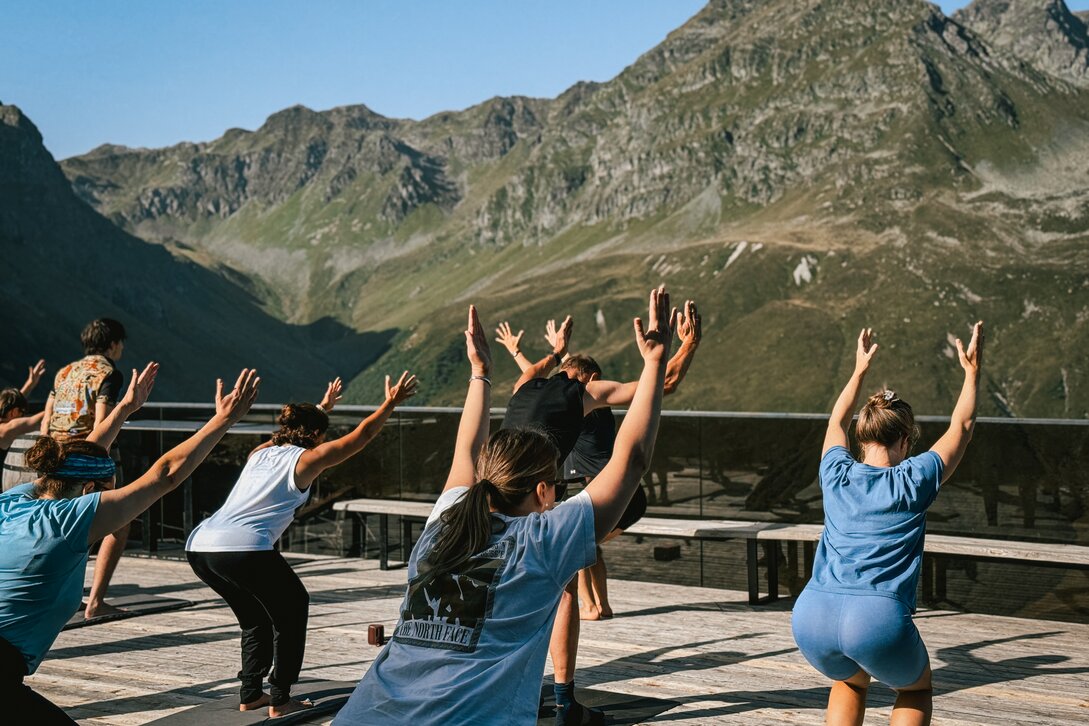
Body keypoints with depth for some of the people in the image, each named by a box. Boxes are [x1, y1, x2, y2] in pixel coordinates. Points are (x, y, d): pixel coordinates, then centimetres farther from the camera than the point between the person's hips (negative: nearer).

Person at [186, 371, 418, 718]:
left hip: (199, 546, 8)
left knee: (255, 617, 26)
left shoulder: (261, 452, 24)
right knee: (292, 609, 14)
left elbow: (294, 432, 47)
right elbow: (362, 434, 12)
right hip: (244, 549, -7)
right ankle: (280, 700, 11)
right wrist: (391, 403, 22)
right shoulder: (306, 460, 6)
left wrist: (321, 409, 61)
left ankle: (250, 695, 25)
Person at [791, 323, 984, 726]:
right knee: (916, 690, 27)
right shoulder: (913, 482, 5)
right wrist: (972, 372, 33)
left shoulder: (837, 475, 14)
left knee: (850, 682, 34)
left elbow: (837, 422, 36)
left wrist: (859, 371, 49)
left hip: (812, 616, 4)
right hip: (878, 619, -4)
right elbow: (961, 428, 21)